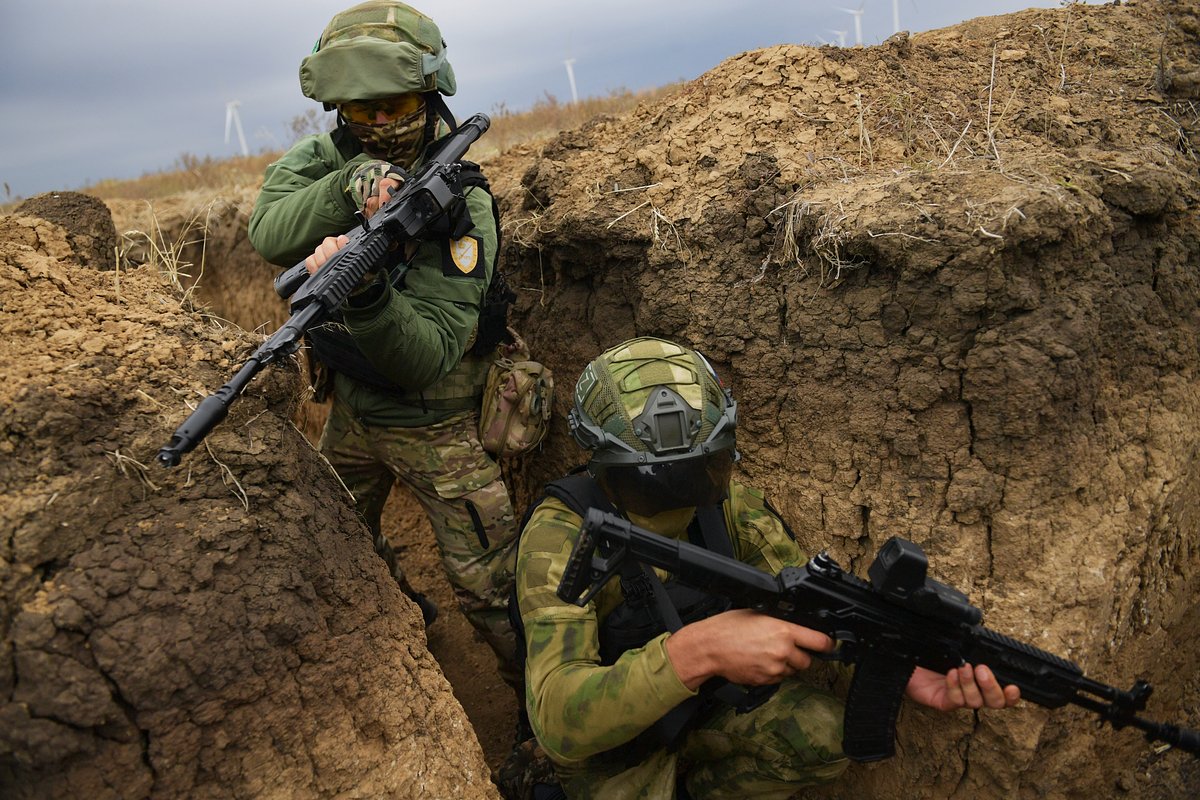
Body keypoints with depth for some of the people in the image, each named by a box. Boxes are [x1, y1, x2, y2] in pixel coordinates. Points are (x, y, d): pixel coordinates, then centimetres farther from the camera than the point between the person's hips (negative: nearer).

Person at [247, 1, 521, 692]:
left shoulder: (462, 207, -24)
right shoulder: (321, 163, -7)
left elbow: (427, 357, -30)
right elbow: (271, 235, -26)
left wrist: (366, 293, -48)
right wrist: (345, 191, -42)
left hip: (435, 423, -6)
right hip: (352, 410, 6)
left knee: (491, 589, -2)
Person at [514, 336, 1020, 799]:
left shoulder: (724, 503, -14)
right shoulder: (562, 534, -31)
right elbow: (557, 720, -40)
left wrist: (916, 672, -29)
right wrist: (695, 651, -54)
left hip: (707, 704, 4)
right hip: (608, 734, -3)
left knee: (823, 731, -19)